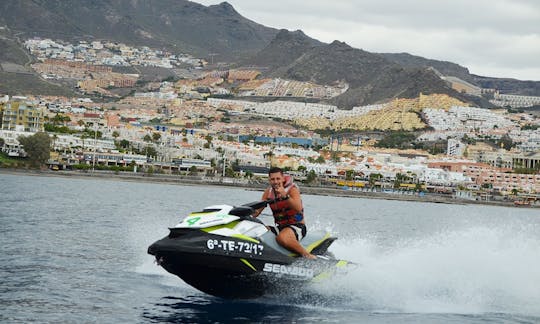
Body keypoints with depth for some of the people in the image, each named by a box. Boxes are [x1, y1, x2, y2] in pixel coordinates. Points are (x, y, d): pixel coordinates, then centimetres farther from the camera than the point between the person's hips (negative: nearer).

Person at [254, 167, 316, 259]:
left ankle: (306, 254, -24)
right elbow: (257, 210, 3)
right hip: (280, 227, 6)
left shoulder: (292, 188, -11)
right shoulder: (268, 192, 6)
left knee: (281, 237, -37)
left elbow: (298, 209, -28)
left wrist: (285, 196, -40)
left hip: (297, 226, -6)